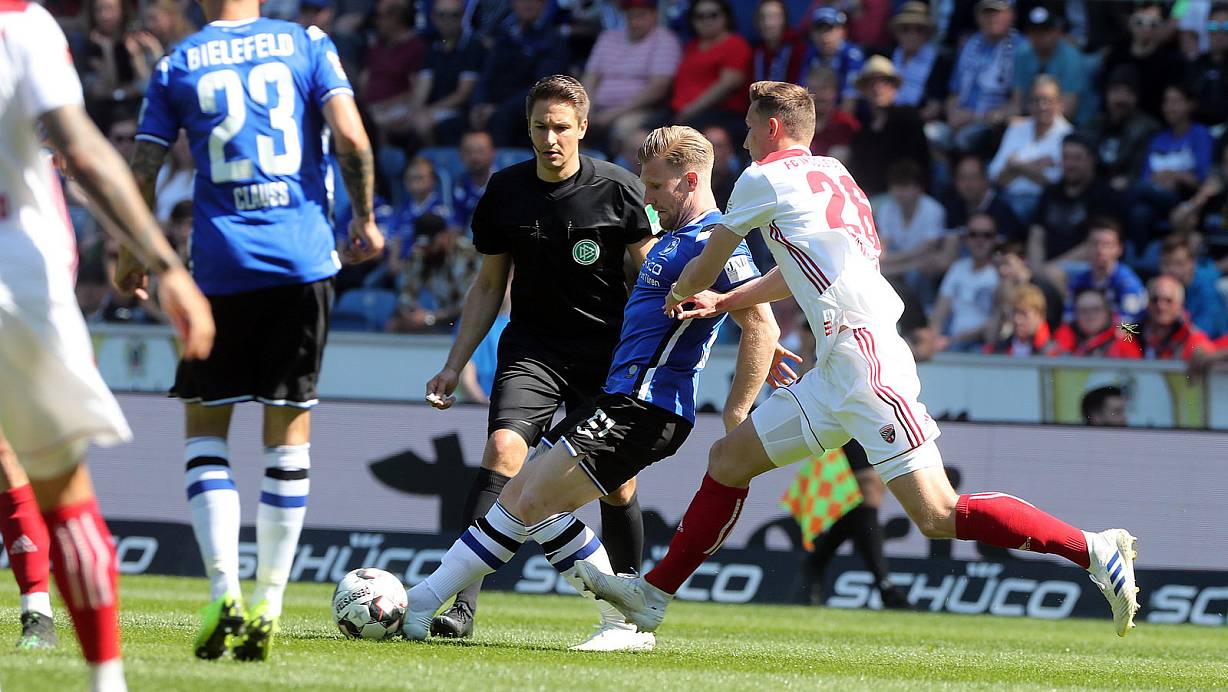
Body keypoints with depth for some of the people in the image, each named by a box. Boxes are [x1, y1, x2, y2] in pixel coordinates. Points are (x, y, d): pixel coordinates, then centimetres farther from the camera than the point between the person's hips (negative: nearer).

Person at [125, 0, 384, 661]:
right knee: (289, 434, 7)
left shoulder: (177, 67, 5)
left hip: (221, 265, -1)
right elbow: (352, 139, -6)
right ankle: (267, 608, 5)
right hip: (303, 260, 1)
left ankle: (224, 589, -8)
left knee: (204, 430, 9)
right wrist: (364, 220, 9)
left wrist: (129, 256, 19)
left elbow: (141, 172, 4)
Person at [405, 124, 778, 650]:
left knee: (536, 502, -14)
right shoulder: (676, 240, 20)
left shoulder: (712, 242, -13)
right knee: (517, 496, 9)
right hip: (619, 401, 10)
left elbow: (762, 327, -21)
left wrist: (736, 419, -22)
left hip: (643, 410, -10)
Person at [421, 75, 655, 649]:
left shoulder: (618, 189, -5)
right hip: (532, 348, 1)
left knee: (617, 484, -3)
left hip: (607, 352, -1)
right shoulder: (505, 192, 3)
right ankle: (460, 603, -28)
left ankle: (624, 615, 17)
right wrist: (454, 366, 7)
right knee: (504, 448, -22)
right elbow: (488, 287, 13)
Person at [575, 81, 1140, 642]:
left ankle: (1093, 549, -16)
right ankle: (652, 595, 20)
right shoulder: (830, 174, 22)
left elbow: (705, 269, 12)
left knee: (939, 518, -17)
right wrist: (722, 302, 44)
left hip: (864, 356, -10)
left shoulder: (765, 178, 0)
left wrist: (681, 291, 34)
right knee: (728, 460, 14)